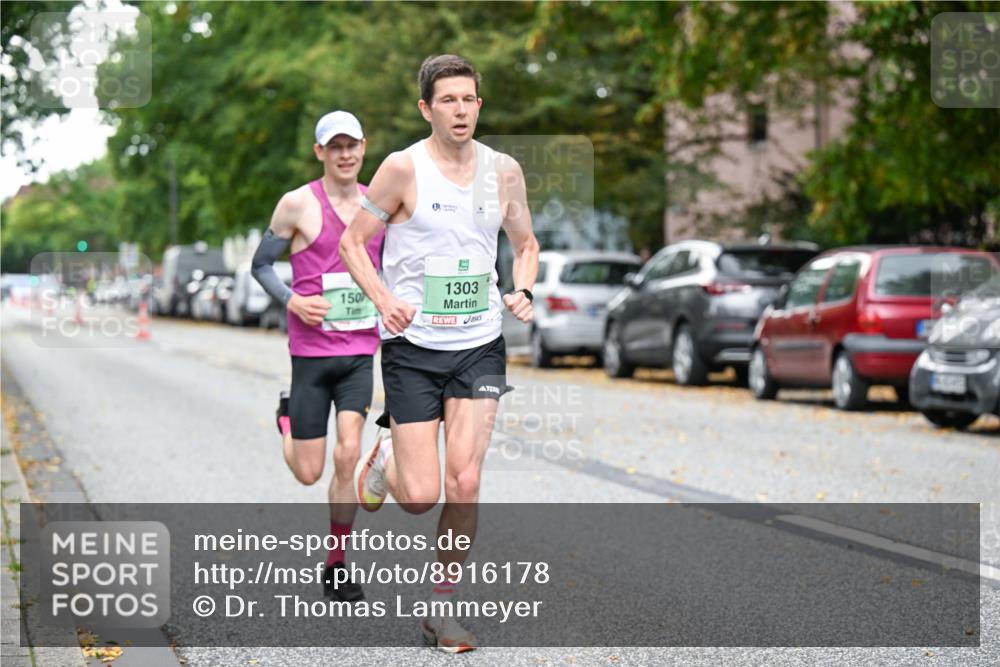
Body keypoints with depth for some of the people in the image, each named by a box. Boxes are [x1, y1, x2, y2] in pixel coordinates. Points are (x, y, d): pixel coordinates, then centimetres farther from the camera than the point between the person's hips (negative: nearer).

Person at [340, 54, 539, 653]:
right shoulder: (404, 168, -8)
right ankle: (386, 461, 33)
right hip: (414, 347, -3)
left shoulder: (504, 171, 4)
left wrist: (523, 291, -1)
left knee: (465, 483, -7)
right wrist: (384, 300, -18)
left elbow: (526, 244, 19)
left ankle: (442, 606, 9)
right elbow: (353, 242, -2)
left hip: (481, 345, 3)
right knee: (421, 497, -4)